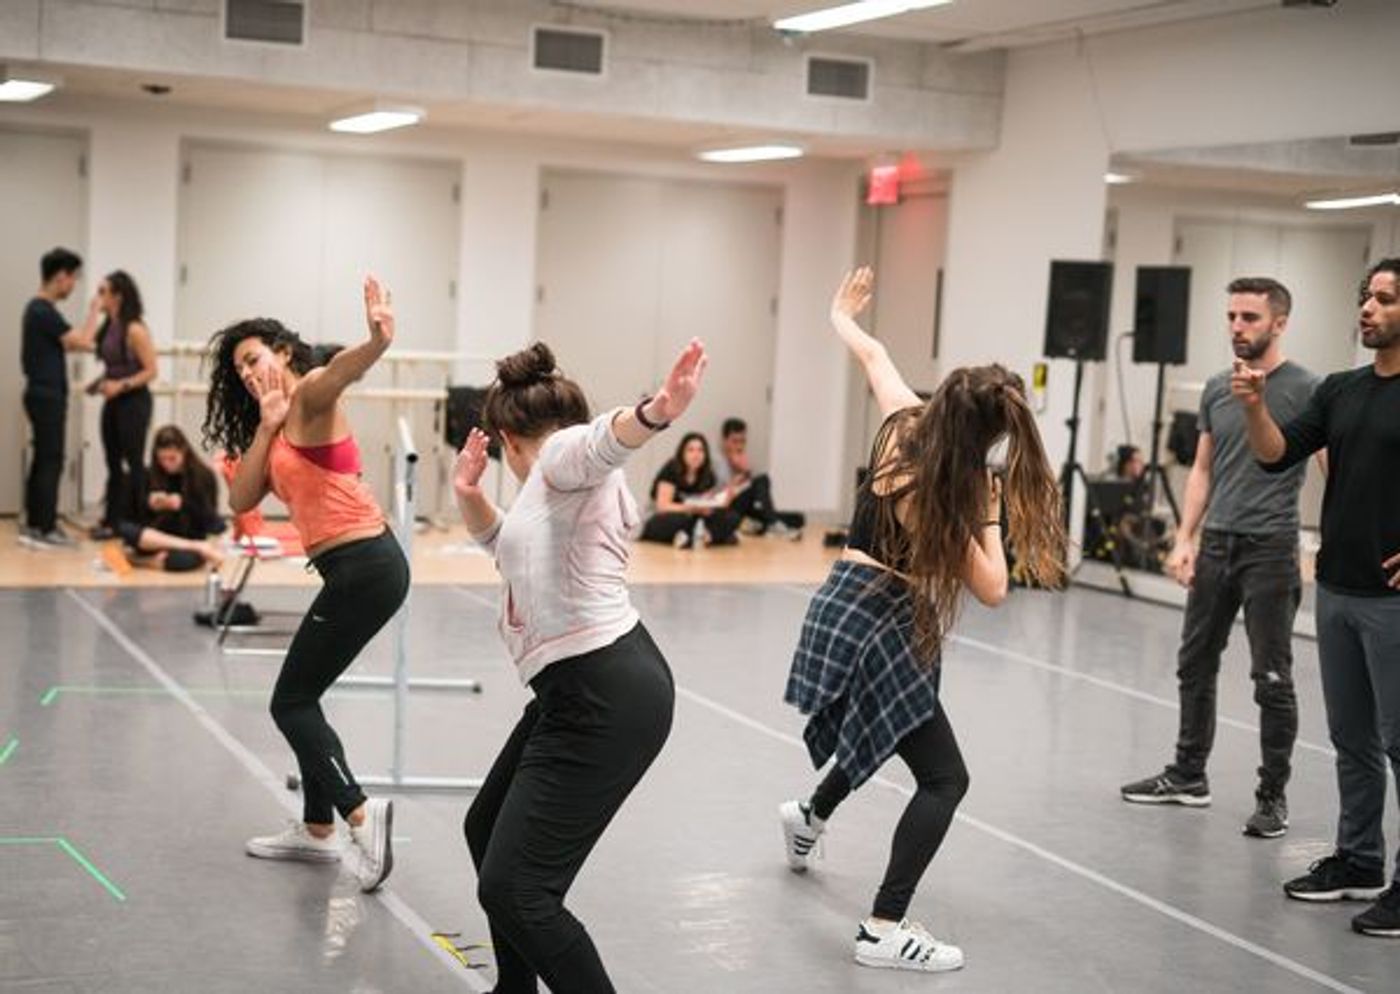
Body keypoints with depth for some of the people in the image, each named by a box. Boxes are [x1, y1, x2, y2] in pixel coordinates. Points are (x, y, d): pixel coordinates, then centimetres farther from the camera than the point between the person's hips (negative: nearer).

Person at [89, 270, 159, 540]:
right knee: (113, 463, 12)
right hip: (113, 402, 8)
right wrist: (101, 383, 4)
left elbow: (150, 371, -14)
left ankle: (137, 521, 7)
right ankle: (112, 520, 18)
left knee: (134, 463, 0)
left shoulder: (135, 330, -15)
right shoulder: (109, 327, 7)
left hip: (133, 402, -8)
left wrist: (121, 385, -22)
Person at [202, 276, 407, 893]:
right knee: (299, 699, 19)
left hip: (364, 567, -10)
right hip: (355, 570, 10)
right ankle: (317, 830, 28)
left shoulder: (312, 395, -7)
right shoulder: (279, 423, 18)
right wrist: (266, 425, -2)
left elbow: (345, 368, -32)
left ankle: (360, 814, -11)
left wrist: (377, 341, -55)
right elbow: (241, 501, 7)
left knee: (290, 703, -4)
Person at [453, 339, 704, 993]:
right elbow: (510, 545, 36)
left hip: (606, 700, -11)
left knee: (511, 889, -14)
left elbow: (605, 438, -32)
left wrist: (655, 412, -55)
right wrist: (469, 495, 15)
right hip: (578, 696, 11)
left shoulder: (565, 455, -9)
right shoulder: (555, 492, 21)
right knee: (486, 830, 27)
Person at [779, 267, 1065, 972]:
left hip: (852, 608, 9)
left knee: (887, 728, 34)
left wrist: (842, 319, 32)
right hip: (877, 621, -9)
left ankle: (811, 815, 57)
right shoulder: (936, 497, -24)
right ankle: (885, 930, -12)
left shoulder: (905, 423, -7)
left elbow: (874, 356, 12)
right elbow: (991, 589, -17)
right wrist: (990, 513, -7)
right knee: (945, 779, -8)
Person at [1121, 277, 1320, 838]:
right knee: (1196, 665, 14)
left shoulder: (1305, 391, -7)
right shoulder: (1217, 390, 10)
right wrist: (1185, 539, 8)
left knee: (1272, 680, 0)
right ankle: (1189, 775, 27)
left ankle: (1272, 796, 11)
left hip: (1270, 549, -6)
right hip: (1215, 545, 6)